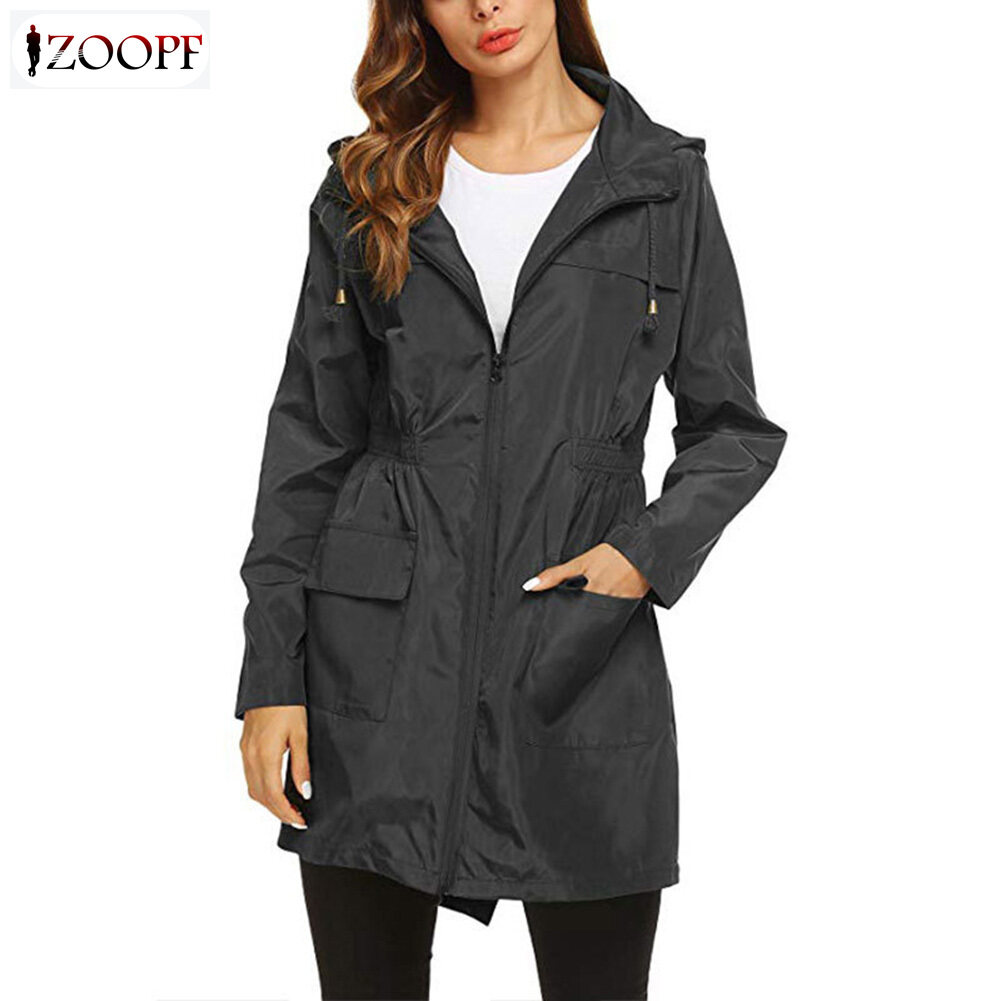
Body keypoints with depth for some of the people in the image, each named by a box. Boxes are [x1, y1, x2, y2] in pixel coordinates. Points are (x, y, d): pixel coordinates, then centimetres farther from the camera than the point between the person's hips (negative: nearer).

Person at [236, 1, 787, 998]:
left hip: (582, 664, 0)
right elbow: (308, 436, 6)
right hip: (377, 673, 1)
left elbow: (734, 426, 9)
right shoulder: (367, 187, 7)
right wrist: (271, 677, 1)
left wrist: (650, 551, -9)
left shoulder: (663, 181, 4)